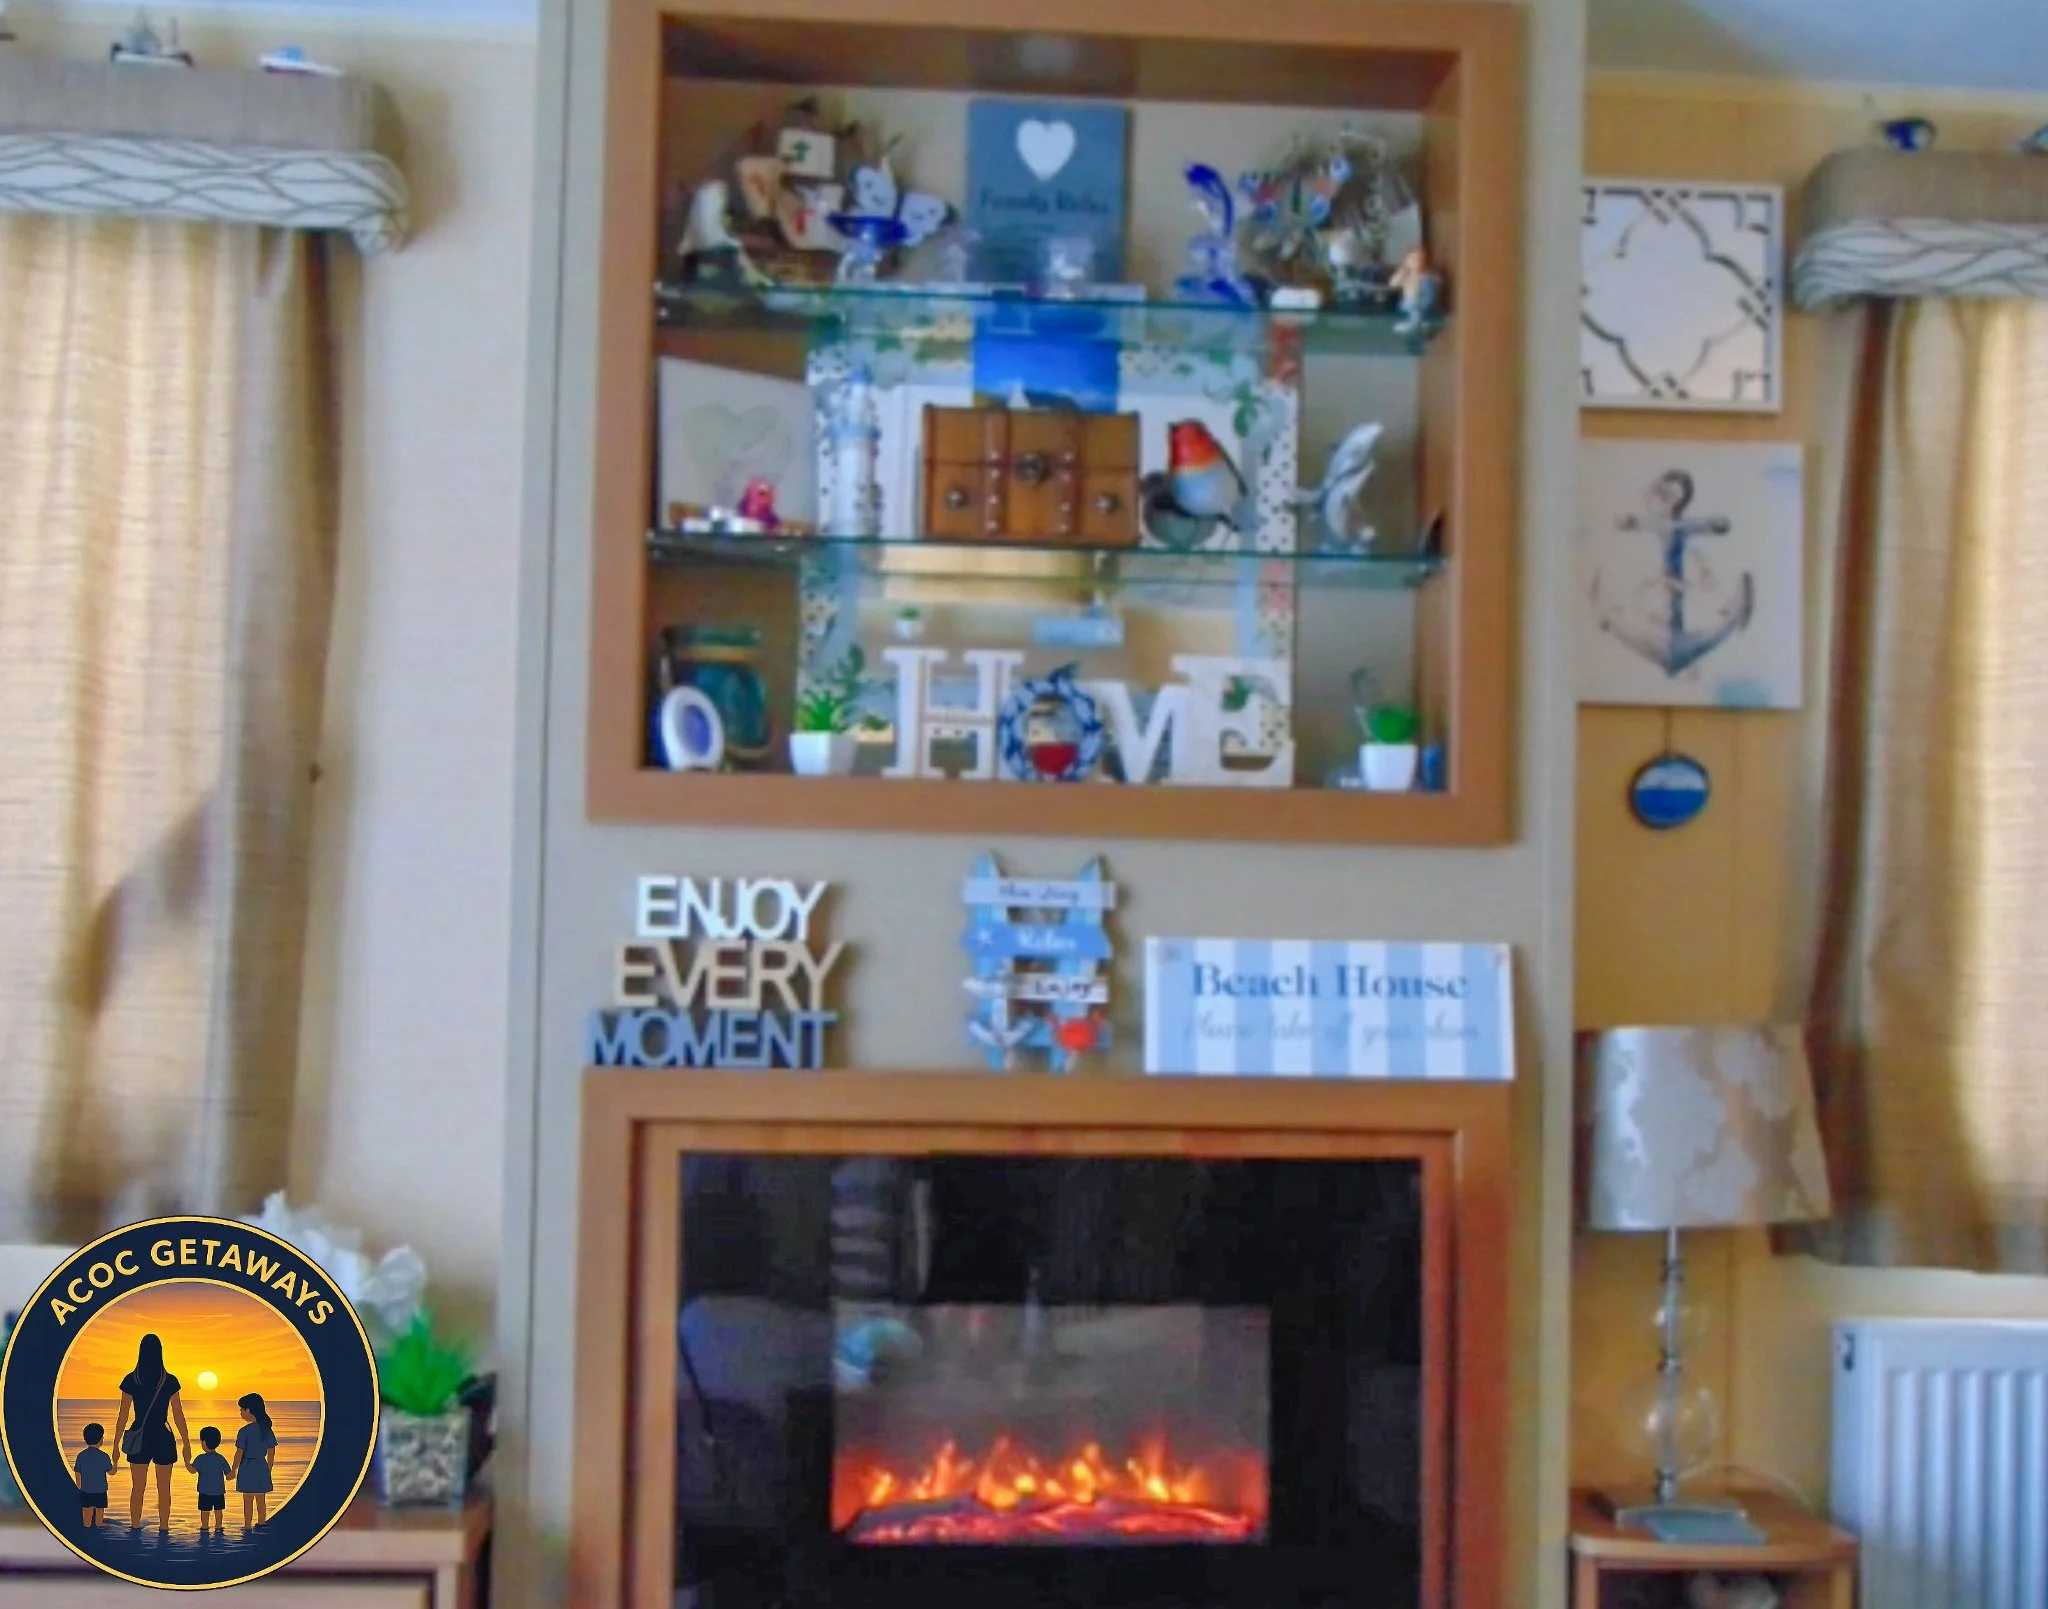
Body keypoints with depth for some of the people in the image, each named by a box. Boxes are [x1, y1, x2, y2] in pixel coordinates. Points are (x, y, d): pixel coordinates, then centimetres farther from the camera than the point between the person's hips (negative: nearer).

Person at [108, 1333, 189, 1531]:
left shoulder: (131, 1380, -5)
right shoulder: (170, 1381, -5)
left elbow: (123, 1416, -3)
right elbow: (179, 1416, -2)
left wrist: (116, 1444, 5)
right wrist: (186, 1443, 6)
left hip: (139, 1439, 1)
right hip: (163, 1439, -1)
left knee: (138, 1488, 9)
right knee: (164, 1489, 8)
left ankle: (136, 1529, 10)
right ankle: (164, 1529, 9)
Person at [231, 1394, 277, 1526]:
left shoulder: (244, 1431, -14)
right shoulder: (267, 1430, 2)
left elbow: (239, 1453, -12)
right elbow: (271, 1453, 7)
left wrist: (234, 1470, 1)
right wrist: (268, 1470, 18)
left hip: (247, 1468, -5)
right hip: (262, 1467, 5)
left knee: (248, 1500, 4)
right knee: (261, 1500, 13)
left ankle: (247, 1527, 8)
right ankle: (261, 1525, 20)